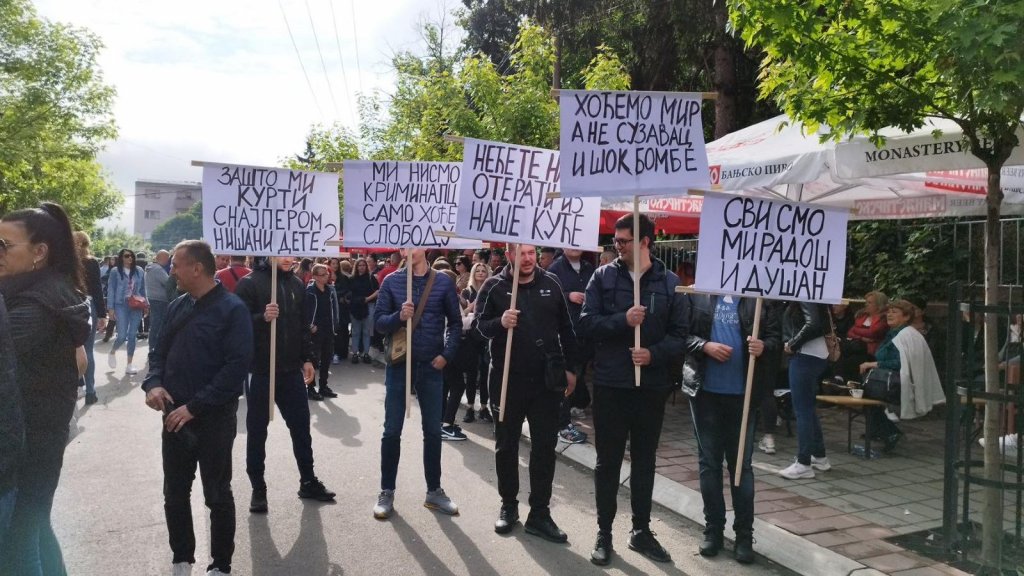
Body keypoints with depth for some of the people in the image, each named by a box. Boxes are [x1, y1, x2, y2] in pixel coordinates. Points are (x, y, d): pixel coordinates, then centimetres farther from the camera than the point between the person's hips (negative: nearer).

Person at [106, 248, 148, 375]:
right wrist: (111, 308, -6)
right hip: (121, 306, -3)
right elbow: (111, 290, -2)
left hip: (136, 306, 3)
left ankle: (130, 364, 11)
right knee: (122, 336, -8)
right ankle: (112, 352, 24)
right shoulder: (115, 271, -1)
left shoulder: (139, 271, 7)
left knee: (132, 336, 4)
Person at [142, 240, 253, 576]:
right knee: (175, 493, 14)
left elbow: (238, 364, -19)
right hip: (175, 416, 6)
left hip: (214, 419, -6)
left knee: (217, 495, 7)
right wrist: (153, 383, -8)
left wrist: (195, 406, -21)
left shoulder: (231, 308, -13)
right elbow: (159, 349, 14)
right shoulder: (177, 307, 8)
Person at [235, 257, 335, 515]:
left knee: (301, 427, 11)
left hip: (291, 370, 5)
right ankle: (258, 489, 20)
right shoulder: (250, 283, -8)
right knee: (257, 430, 7)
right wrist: (262, 318, -31)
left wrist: (307, 358, 12)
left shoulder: (297, 284, 9)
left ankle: (308, 482, 25)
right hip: (259, 370, -5)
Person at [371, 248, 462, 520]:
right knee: (392, 430, 5)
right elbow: (379, 320, -3)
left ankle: (434, 491, 24)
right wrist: (398, 316, -22)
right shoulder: (392, 281, -2)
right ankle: (386, 492, 18)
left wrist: (447, 355, -6)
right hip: (399, 364, 0)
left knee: (433, 431, 10)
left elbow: (455, 323, 4)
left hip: (431, 366, 1)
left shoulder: (443, 282, -1)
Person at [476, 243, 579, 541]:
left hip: (547, 379, 1)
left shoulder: (551, 283, 5)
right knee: (506, 445, 11)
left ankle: (539, 514, 14)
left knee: (545, 447, 4)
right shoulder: (494, 286, -2)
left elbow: (565, 328, 10)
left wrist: (570, 368, 9)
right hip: (508, 379, -1)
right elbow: (481, 324, -2)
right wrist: (500, 323, -24)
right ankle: (508, 505, 28)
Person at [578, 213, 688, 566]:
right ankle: (604, 533, 22)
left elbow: (680, 334, -2)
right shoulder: (603, 277, -1)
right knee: (608, 461, 8)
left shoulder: (670, 282, 0)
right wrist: (623, 320, -20)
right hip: (610, 384, -1)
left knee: (644, 460, 14)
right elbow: (586, 324, -7)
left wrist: (654, 354, -18)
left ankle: (641, 531, 29)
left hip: (651, 386, 1)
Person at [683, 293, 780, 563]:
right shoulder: (697, 295, 2)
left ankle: (744, 534, 19)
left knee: (741, 464, 8)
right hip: (705, 391, 1)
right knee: (709, 463, 10)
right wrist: (705, 346, -15)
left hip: (742, 393, 0)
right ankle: (713, 528, 23)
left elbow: (775, 337, 2)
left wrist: (763, 347, -19)